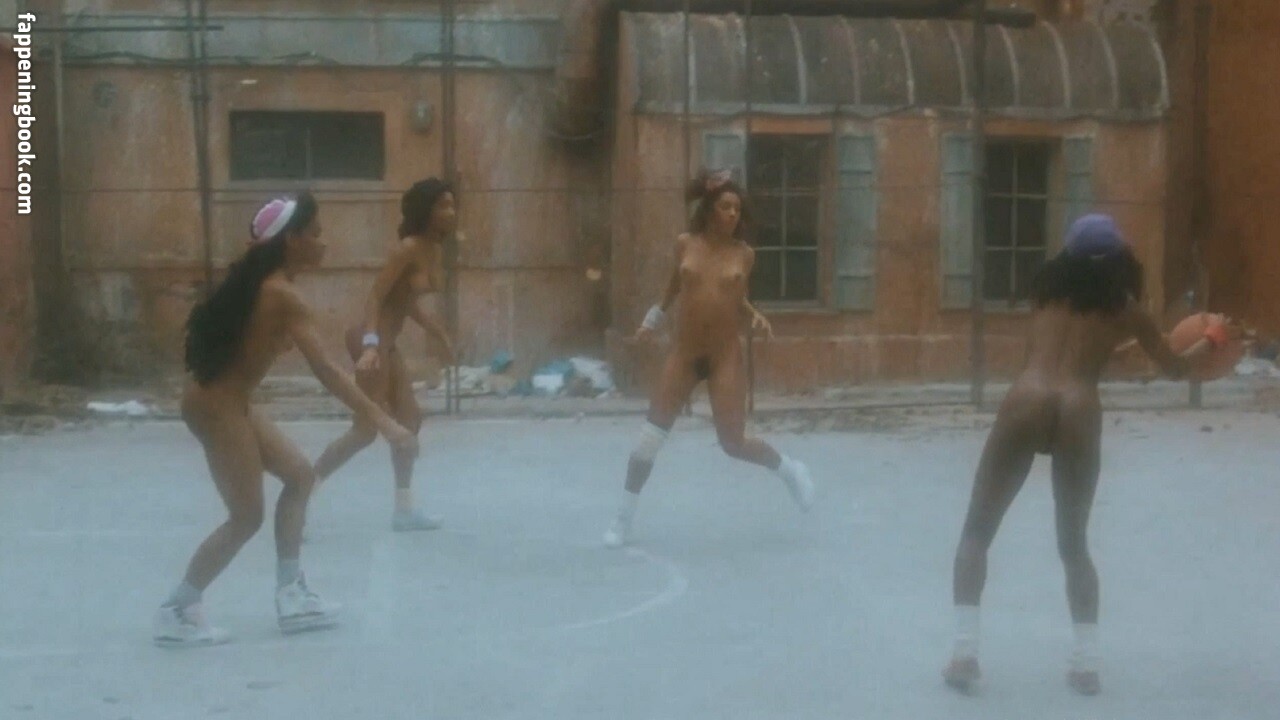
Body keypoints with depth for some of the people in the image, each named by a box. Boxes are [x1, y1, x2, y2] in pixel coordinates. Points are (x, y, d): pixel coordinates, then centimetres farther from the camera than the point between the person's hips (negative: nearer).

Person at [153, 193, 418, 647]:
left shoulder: (262, 281, 7)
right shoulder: (282, 295, -22)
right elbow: (324, 371, -28)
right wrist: (383, 422, -29)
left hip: (227, 401, 10)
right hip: (216, 405, -10)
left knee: (299, 475, 14)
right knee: (247, 516, -3)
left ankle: (291, 596, 17)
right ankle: (176, 613, 8)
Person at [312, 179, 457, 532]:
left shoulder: (435, 251, 9)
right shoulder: (409, 249, -17)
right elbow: (376, 297, -23)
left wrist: (441, 336, 21)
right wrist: (370, 345, -33)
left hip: (388, 342, 10)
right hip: (374, 340, -10)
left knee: (409, 418, 14)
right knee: (367, 428, -9)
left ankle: (404, 509, 22)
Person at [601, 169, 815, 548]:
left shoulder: (744, 254, -3)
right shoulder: (685, 244, -1)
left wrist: (755, 316, -8)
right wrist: (653, 318, 29)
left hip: (726, 356, -1)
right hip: (683, 353, 2)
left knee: (733, 442, -5)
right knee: (651, 434, 0)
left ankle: (790, 470, 25)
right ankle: (623, 518, 11)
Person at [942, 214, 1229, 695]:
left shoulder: (1048, 291, 19)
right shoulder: (1124, 308, 15)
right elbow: (1175, 369, 24)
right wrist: (1210, 339, 43)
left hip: (1025, 405, -1)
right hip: (1079, 415, 1)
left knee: (975, 534, 10)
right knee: (1074, 546, 18)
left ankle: (965, 651, -2)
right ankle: (1086, 663, 10)